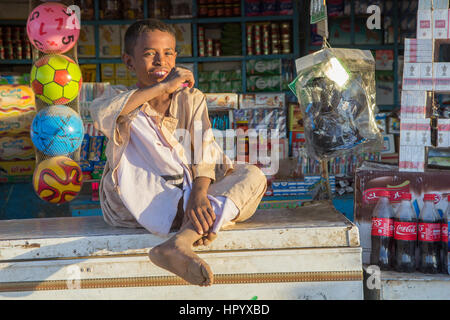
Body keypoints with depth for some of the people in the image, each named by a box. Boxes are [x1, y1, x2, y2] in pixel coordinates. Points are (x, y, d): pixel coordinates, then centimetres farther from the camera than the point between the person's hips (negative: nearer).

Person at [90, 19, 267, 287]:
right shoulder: (125, 101, 3)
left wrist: (199, 195, -28)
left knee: (253, 175, -20)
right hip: (137, 202, -2)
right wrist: (163, 87, -26)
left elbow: (204, 153, -7)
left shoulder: (192, 99, 10)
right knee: (130, 122, -21)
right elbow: (100, 114, -24)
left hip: (186, 200, 3)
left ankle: (180, 242, -46)